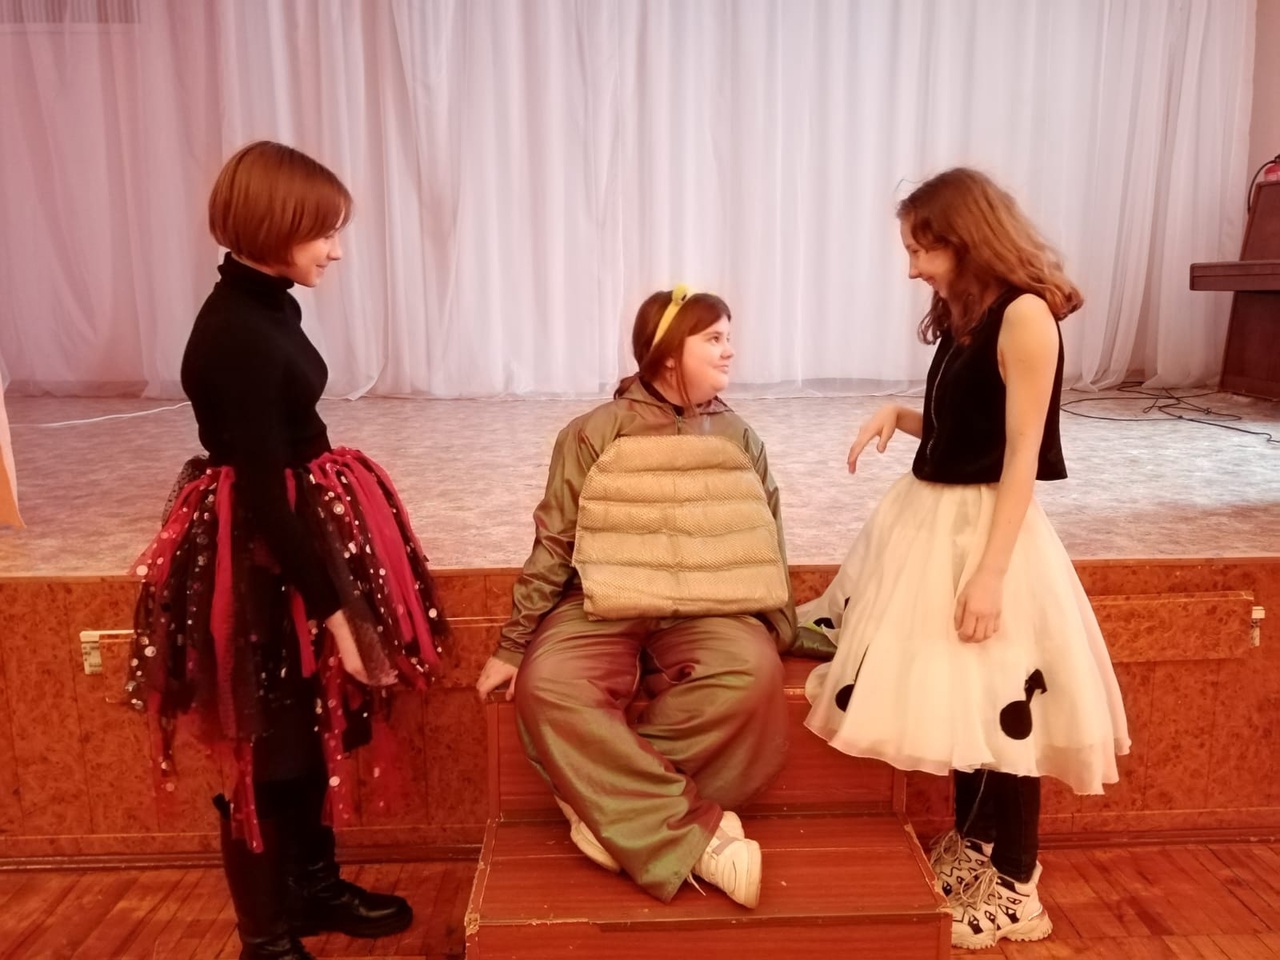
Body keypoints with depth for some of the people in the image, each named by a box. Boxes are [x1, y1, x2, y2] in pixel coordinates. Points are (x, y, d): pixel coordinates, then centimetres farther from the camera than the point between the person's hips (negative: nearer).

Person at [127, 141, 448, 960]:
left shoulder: (263, 306, 7)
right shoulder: (237, 337, -23)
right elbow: (264, 493, -23)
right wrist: (330, 608, -20)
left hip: (297, 535, 10)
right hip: (265, 561, -10)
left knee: (315, 728, 21)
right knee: (272, 750, 6)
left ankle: (314, 887, 40)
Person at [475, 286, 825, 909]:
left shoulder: (739, 438, 8)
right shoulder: (595, 434, -2)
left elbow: (766, 545, 15)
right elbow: (552, 546, 1)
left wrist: (779, 630, 11)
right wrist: (512, 647, 2)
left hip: (706, 611, 2)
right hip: (603, 608, -2)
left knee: (751, 672, -32)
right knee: (546, 686, -32)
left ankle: (601, 800, -18)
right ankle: (698, 833, -28)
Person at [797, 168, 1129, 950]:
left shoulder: (1025, 315, -15)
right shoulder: (964, 316, 11)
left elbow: (1021, 454, -18)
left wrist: (991, 572, -20)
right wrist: (900, 417, -3)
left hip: (985, 530, -8)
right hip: (929, 519, 8)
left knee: (999, 705, 3)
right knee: (955, 697, 17)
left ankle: (1015, 889, 21)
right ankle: (971, 847, 36)